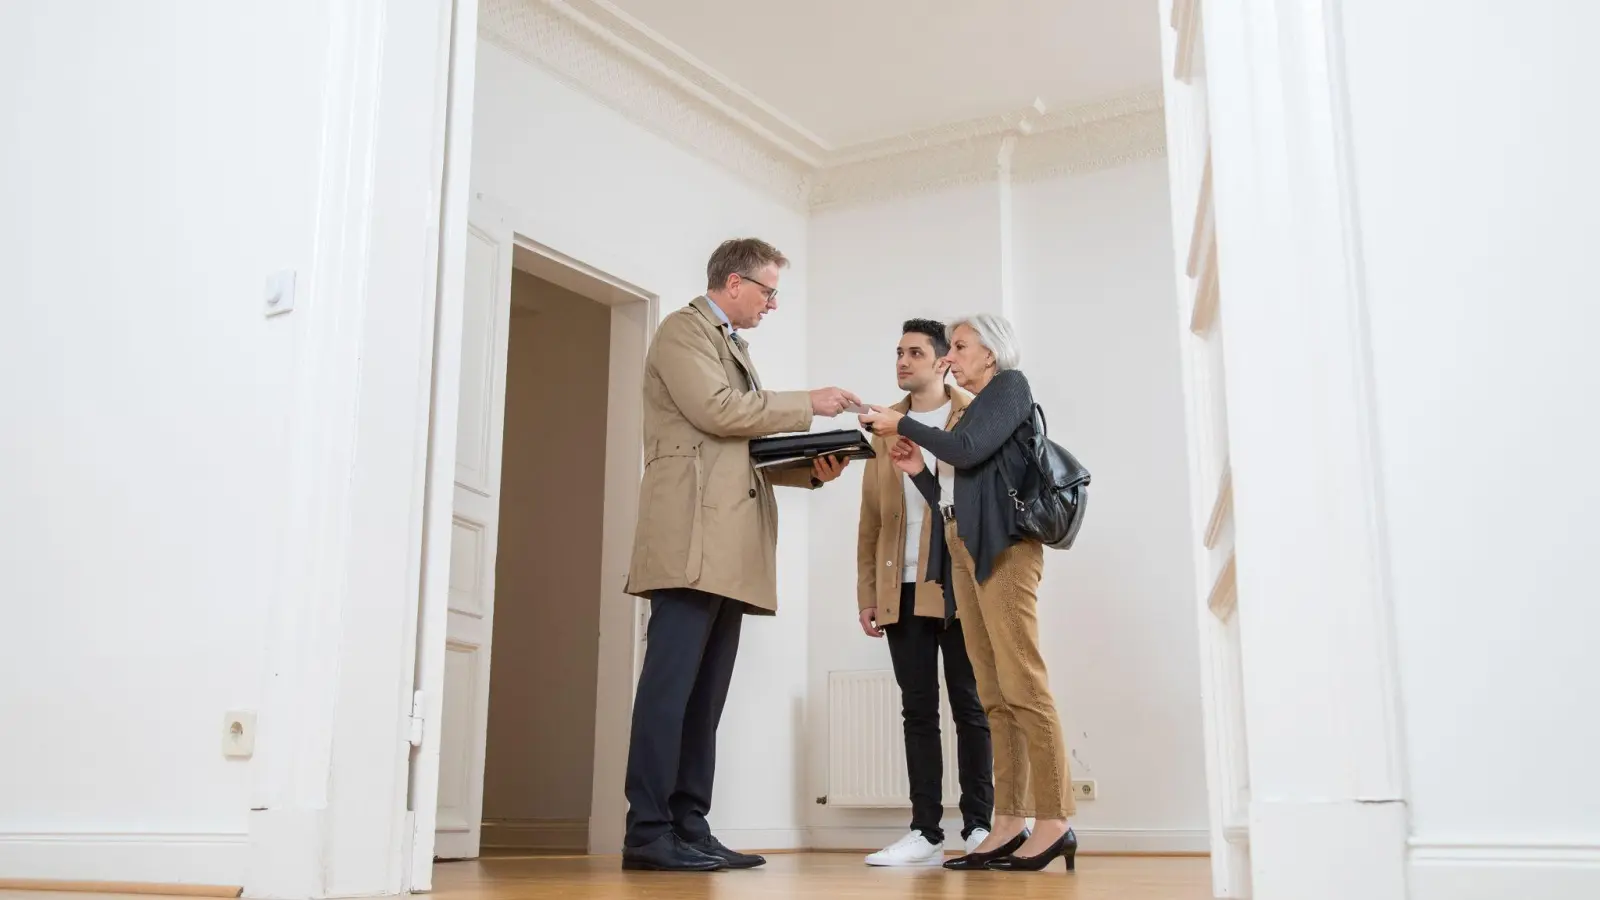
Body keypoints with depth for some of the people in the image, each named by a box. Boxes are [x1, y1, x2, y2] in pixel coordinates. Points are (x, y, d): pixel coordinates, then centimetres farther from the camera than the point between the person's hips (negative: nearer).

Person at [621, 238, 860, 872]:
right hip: (692, 539, -9)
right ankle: (648, 832, -10)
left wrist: (810, 469, 8)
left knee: (704, 695, 5)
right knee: (670, 684, -11)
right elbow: (715, 410, -14)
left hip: (730, 546, 9)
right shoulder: (684, 329, 2)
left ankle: (688, 828, 6)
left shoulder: (735, 347, 28)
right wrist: (808, 405, -6)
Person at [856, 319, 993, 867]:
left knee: (968, 707, 3)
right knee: (918, 710, 5)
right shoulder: (885, 426, 15)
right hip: (902, 589, 4)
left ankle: (978, 828, 9)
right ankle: (926, 833, 7)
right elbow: (870, 518, 13)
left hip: (959, 585, -4)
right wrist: (867, 594, 7)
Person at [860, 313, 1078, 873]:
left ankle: (1054, 821, -14)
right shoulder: (973, 413, 25)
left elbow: (968, 450, -12)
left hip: (1003, 546, -8)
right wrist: (918, 470, 11)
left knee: (1021, 684, -14)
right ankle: (1009, 825, -1)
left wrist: (901, 424, -3)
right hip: (966, 552, 8)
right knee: (994, 695, 1)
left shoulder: (1010, 385, 5)